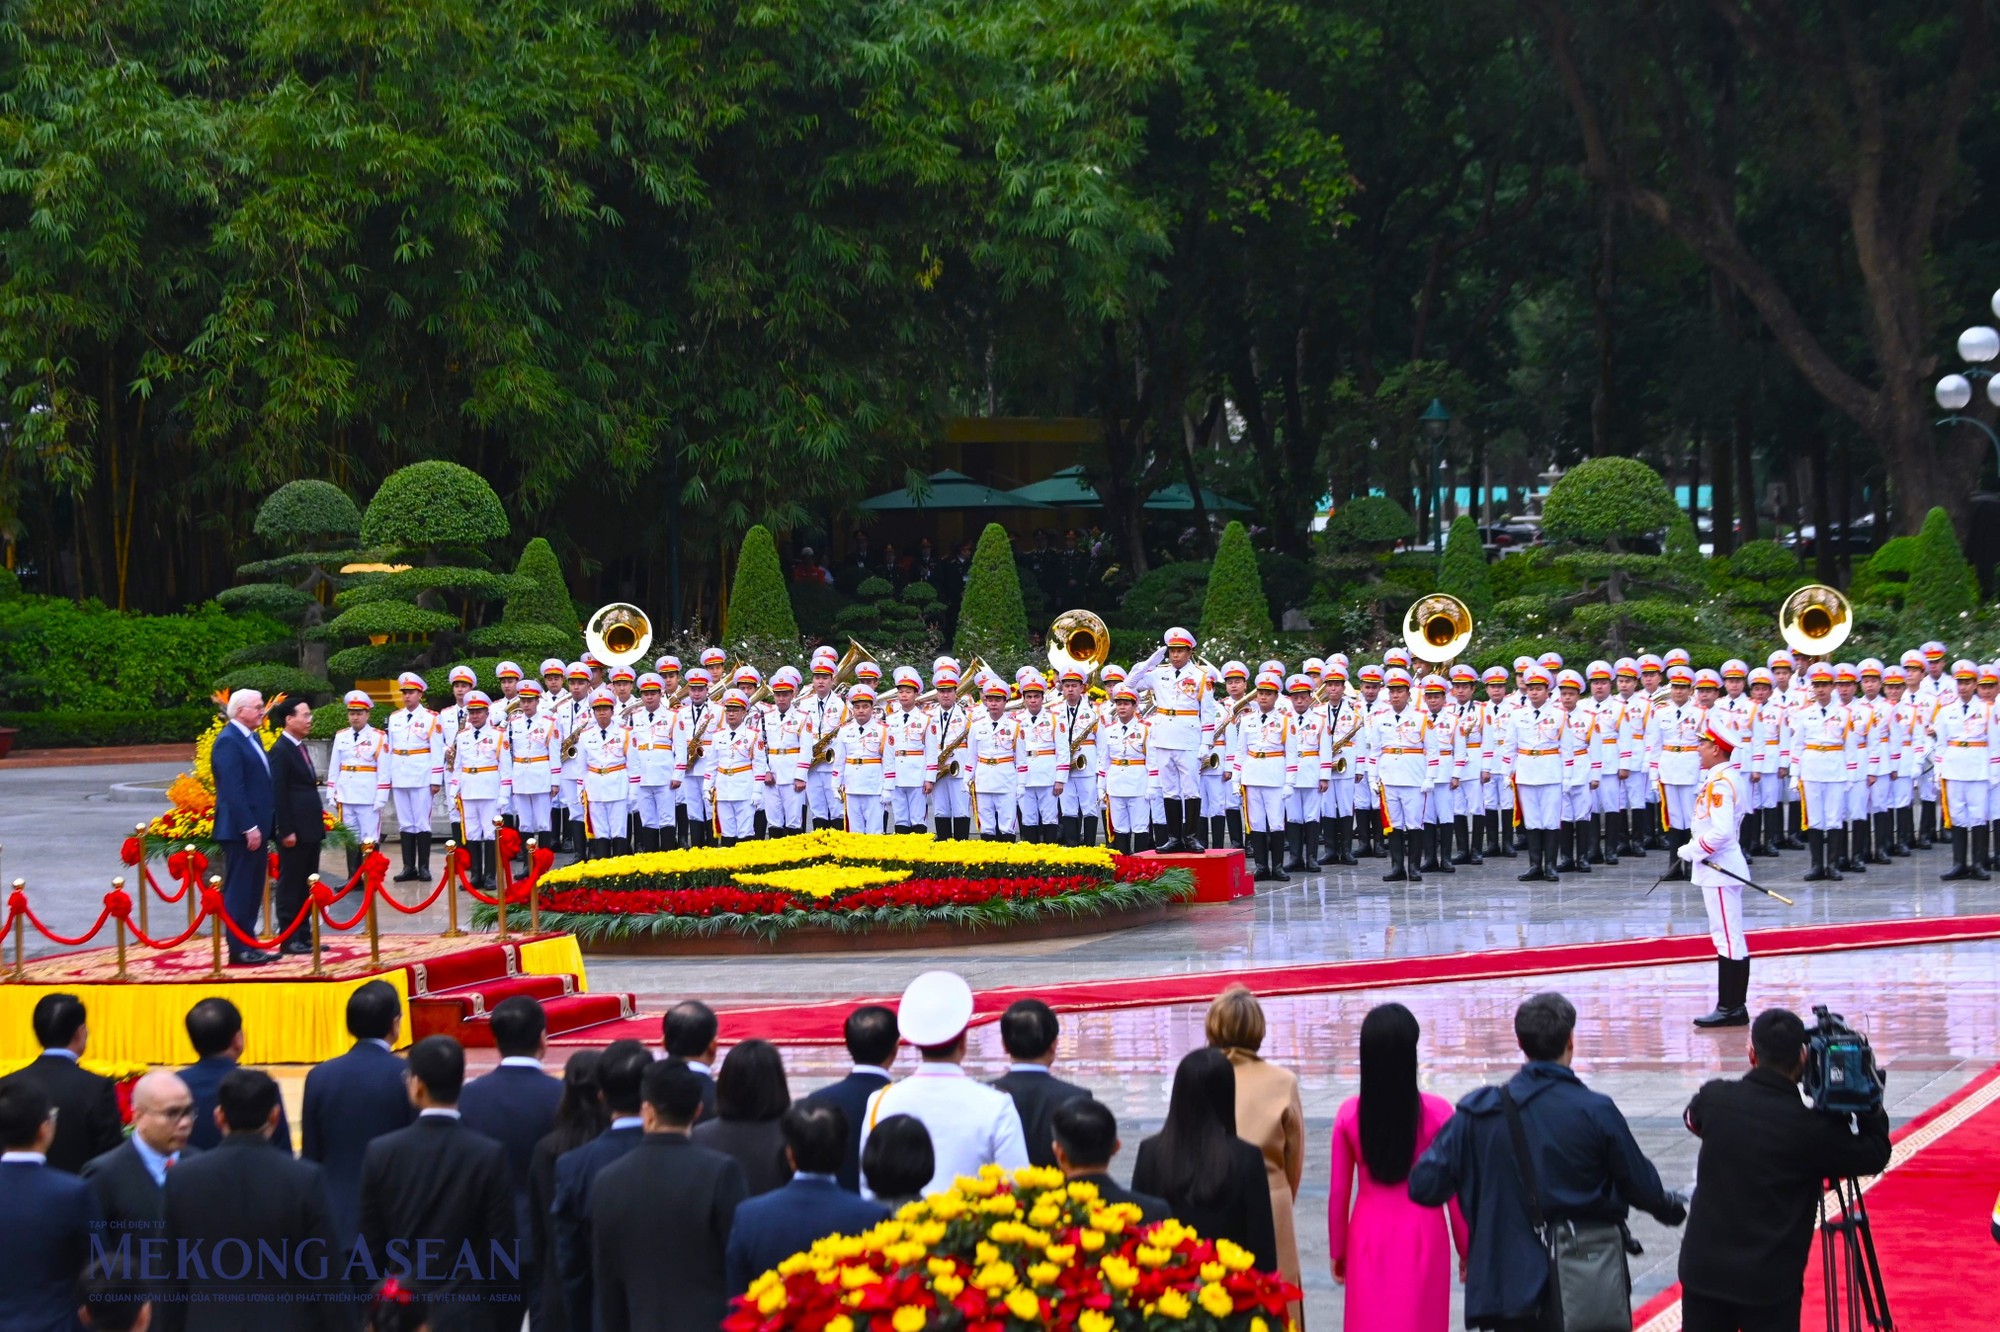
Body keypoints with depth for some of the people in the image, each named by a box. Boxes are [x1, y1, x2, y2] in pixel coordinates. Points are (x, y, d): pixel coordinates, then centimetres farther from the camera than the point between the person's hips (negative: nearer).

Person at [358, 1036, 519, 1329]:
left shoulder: (381, 1153, -4)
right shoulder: (489, 1156, -9)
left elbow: (370, 1249, 1)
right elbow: (502, 1254, -7)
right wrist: (506, 1325, 4)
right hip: (468, 1318, -2)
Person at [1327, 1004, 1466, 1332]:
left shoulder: (1349, 1114, -7)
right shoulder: (1437, 1112, -12)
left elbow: (1339, 1192, 0)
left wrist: (1337, 1249, 13)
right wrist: (1466, 1248, 8)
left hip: (1369, 1238, 2)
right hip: (1422, 1237, -2)